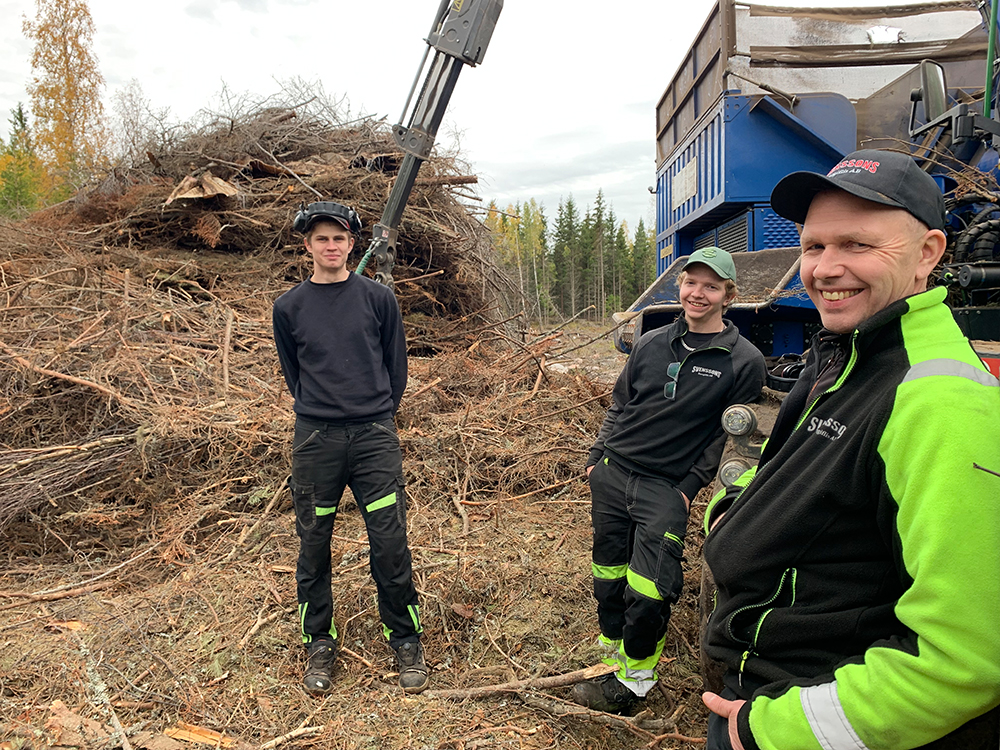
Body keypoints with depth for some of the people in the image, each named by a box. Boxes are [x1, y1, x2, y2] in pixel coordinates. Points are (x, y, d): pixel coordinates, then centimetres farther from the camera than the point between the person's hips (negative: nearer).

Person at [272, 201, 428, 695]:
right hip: (315, 441, 1)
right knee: (314, 546, 10)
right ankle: (319, 643, 28)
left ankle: (406, 640, 19)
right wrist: (320, 415, 11)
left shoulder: (379, 298, 2)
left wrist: (374, 414, 9)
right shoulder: (289, 307, 5)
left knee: (390, 544, 0)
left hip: (375, 436, -1)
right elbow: (293, 374, 14)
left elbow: (396, 367, 9)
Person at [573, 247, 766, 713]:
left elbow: (729, 435, -2)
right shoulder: (651, 344, 6)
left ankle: (634, 677, 14)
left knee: (648, 590, -7)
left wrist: (690, 488, -6)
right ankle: (612, 649, 32)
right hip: (612, 473, 4)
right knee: (608, 571, 12)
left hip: (666, 488, -4)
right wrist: (597, 457, 11)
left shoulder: (744, 361, -4)